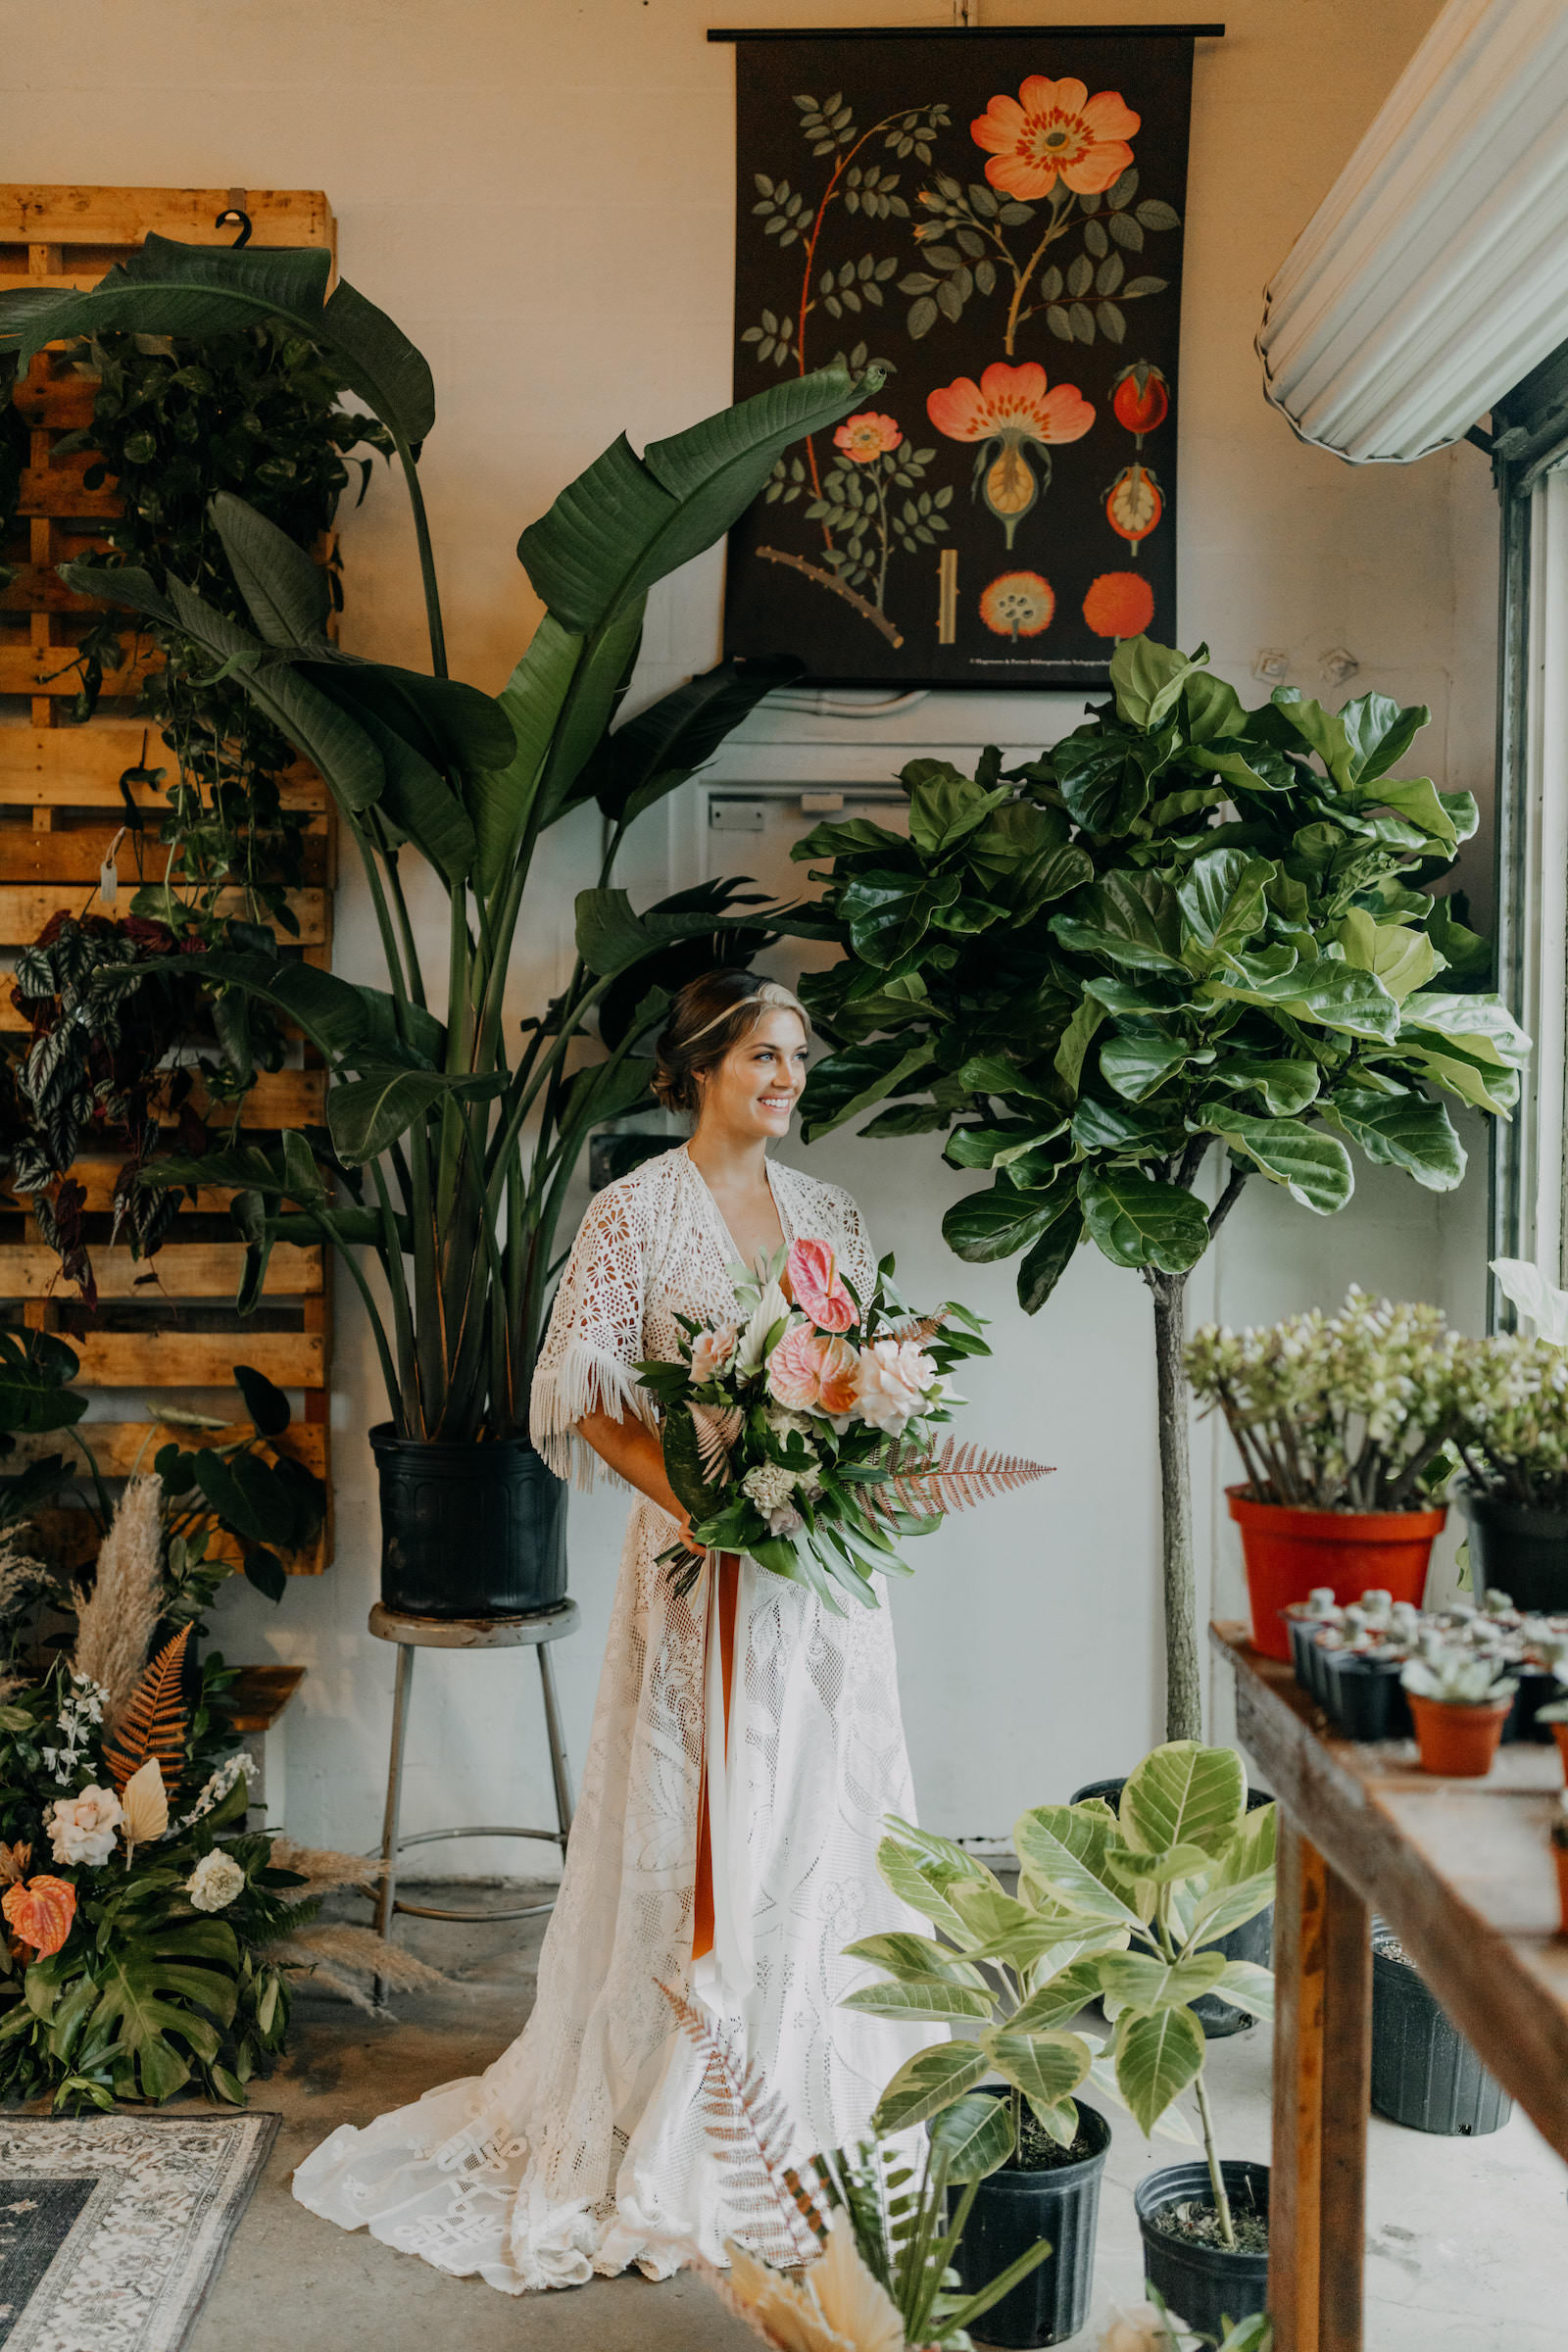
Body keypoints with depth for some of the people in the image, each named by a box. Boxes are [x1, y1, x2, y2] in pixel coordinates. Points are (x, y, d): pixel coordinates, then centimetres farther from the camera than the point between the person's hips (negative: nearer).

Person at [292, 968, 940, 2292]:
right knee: (697, 1816, -1)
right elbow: (583, 1388, -10)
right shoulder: (640, 1211, -5)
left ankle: (820, 2081, 26)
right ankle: (675, 2119, 12)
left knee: (826, 1808, 10)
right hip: (702, 1557, -5)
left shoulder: (824, 1210, 10)